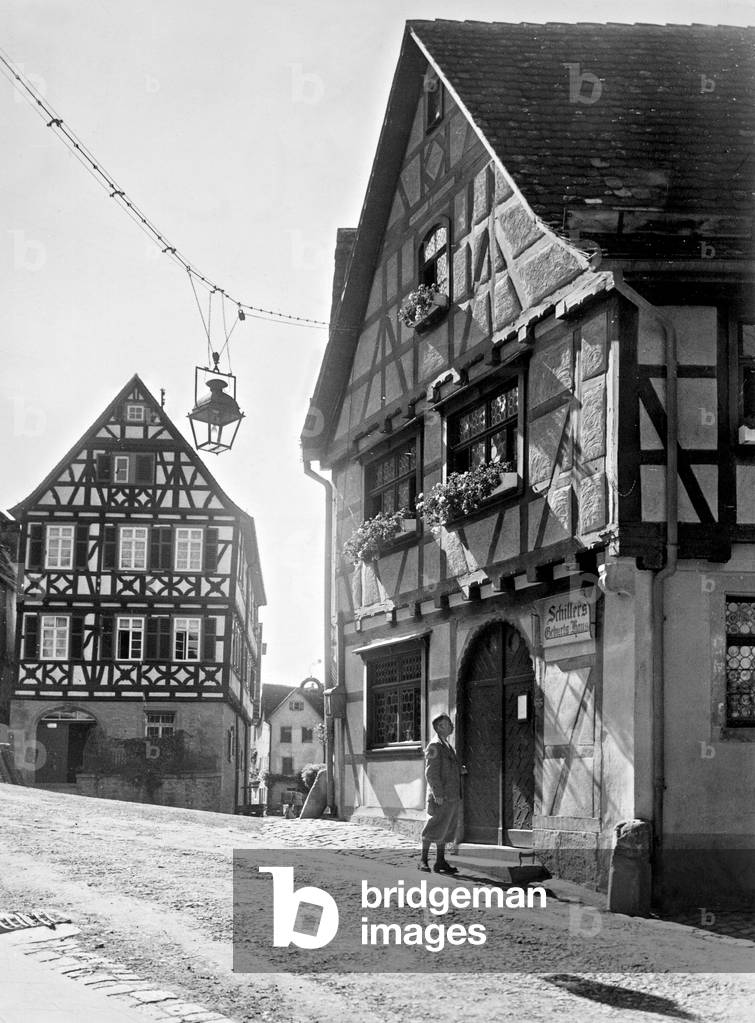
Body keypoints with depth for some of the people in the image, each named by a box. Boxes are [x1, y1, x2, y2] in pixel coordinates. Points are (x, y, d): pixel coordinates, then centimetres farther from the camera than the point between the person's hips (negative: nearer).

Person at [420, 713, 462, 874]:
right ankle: (424, 860, 1)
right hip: (441, 796, -9)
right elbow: (431, 772, -16)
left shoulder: (448, 746, 19)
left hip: (452, 796, 9)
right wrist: (437, 794, -21)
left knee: (447, 829, 9)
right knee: (435, 827, -7)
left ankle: (441, 862, 13)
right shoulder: (434, 746, -10)